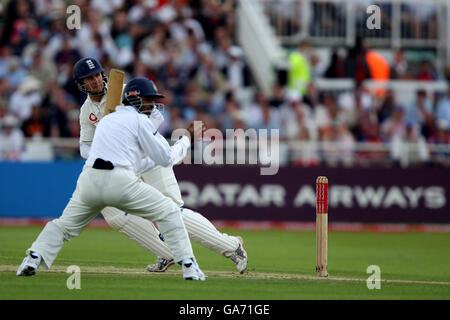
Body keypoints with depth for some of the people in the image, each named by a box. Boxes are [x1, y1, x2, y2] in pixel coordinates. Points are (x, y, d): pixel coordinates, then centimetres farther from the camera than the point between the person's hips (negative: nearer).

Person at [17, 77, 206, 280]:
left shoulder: (106, 120, 30)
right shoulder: (140, 120, 8)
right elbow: (167, 158, 7)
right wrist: (187, 138, 22)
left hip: (89, 180, 6)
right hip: (120, 183, -6)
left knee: (65, 224, 20)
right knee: (168, 212, 9)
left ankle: (34, 258, -3)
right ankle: (188, 266, 0)